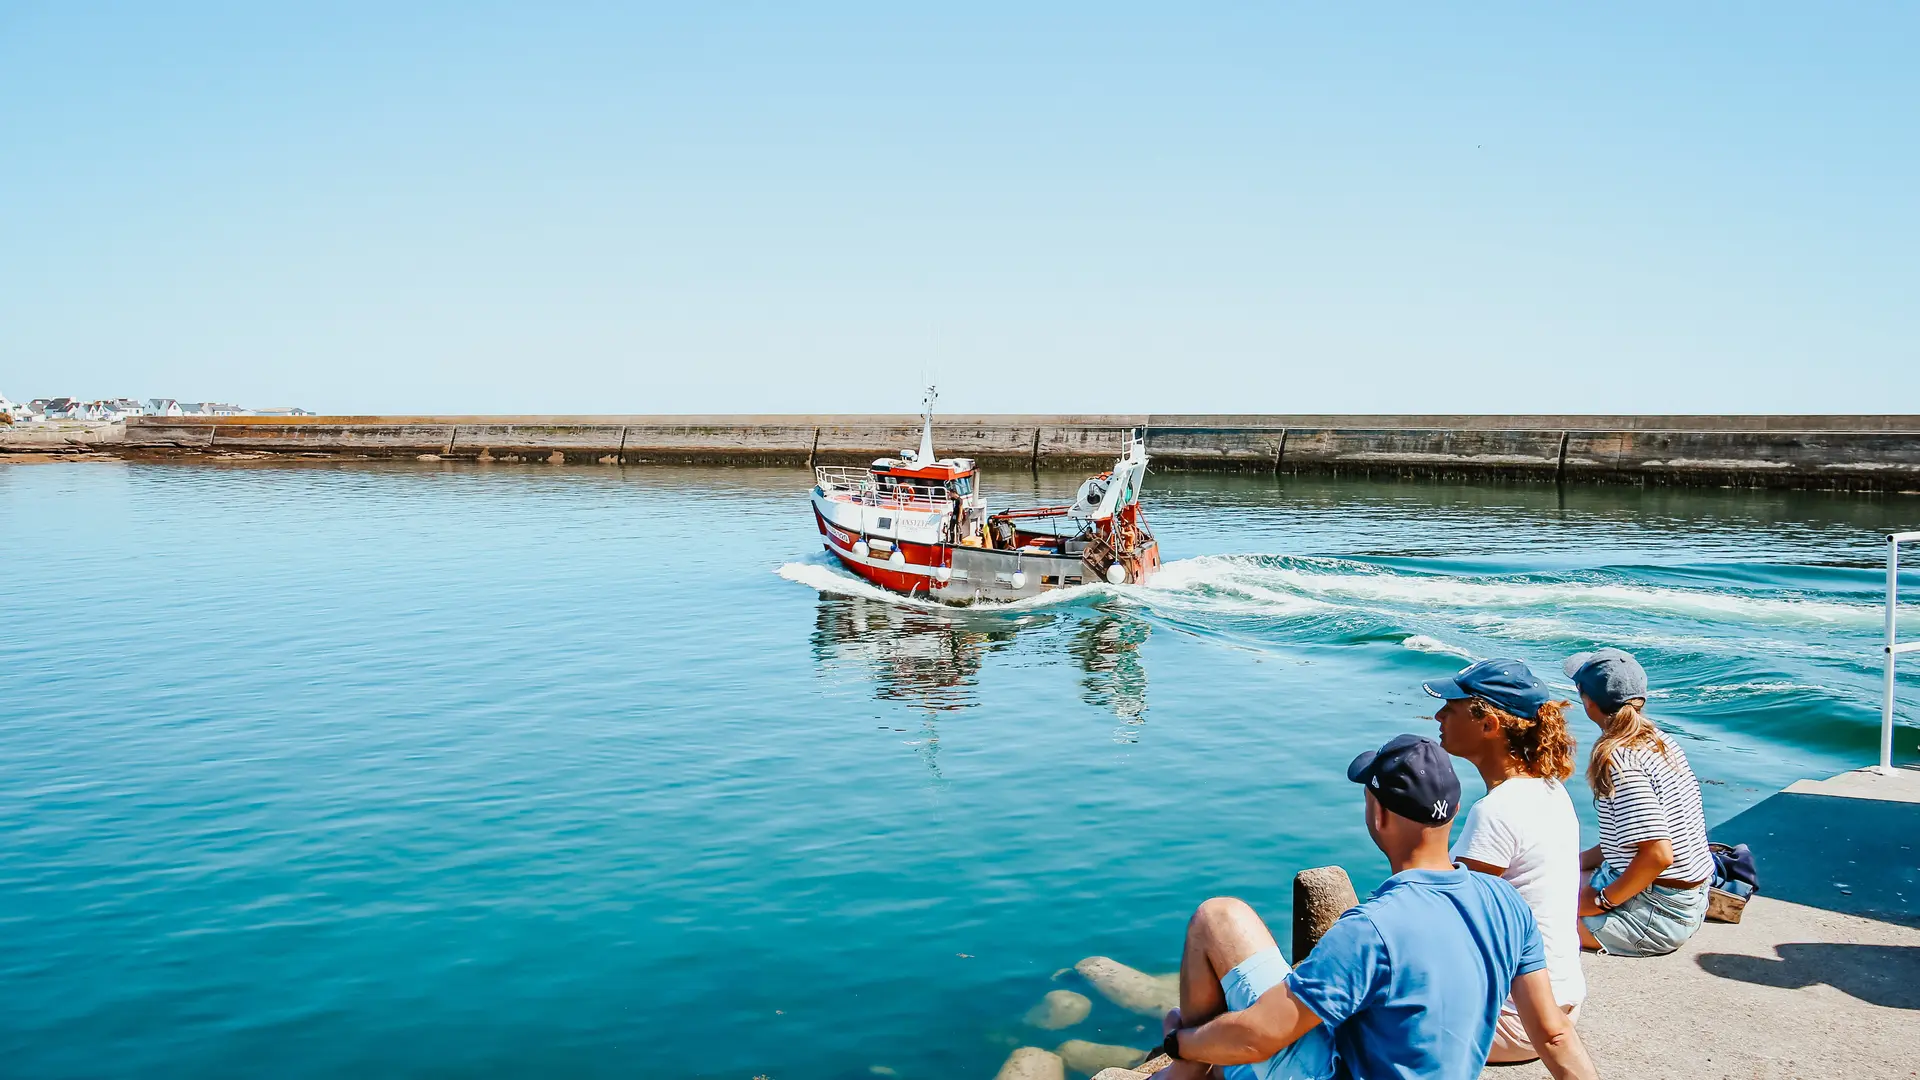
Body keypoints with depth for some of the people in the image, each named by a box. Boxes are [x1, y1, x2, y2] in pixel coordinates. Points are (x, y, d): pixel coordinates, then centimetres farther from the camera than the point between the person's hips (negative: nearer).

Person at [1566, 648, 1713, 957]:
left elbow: (1657, 855, -29)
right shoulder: (1658, 740, 6)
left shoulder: (1618, 760, -22)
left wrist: (1601, 901, -17)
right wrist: (1575, 862, 14)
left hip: (1658, 913, -10)